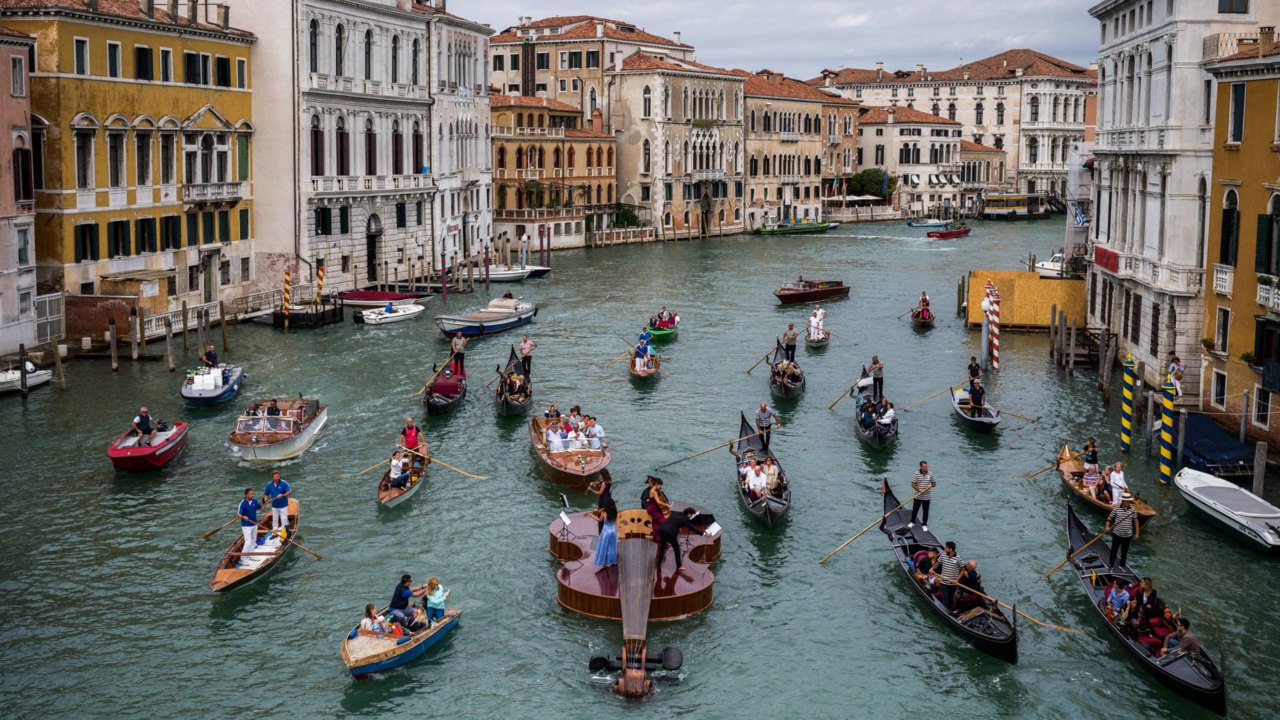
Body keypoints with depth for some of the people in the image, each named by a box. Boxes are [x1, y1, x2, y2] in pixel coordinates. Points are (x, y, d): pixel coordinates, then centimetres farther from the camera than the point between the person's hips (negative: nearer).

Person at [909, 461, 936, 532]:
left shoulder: (930, 474, 0)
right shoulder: (916, 474, -8)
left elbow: (934, 483, 9)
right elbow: (913, 484, -8)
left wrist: (931, 485, -15)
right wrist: (919, 489, -21)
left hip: (927, 497, 1)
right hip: (918, 496, -1)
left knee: (925, 511, 7)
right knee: (915, 509, 12)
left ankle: (924, 525, 21)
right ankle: (913, 522, 32)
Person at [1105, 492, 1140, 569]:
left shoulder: (1133, 511, -4)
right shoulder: (1116, 509, -9)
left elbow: (1135, 521, 7)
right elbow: (1109, 518, 0)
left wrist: (1137, 533, 6)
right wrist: (1107, 527, -16)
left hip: (1127, 535, 2)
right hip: (1117, 534, -2)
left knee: (1124, 552, 15)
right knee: (1114, 550, 8)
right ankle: (1111, 565, 24)